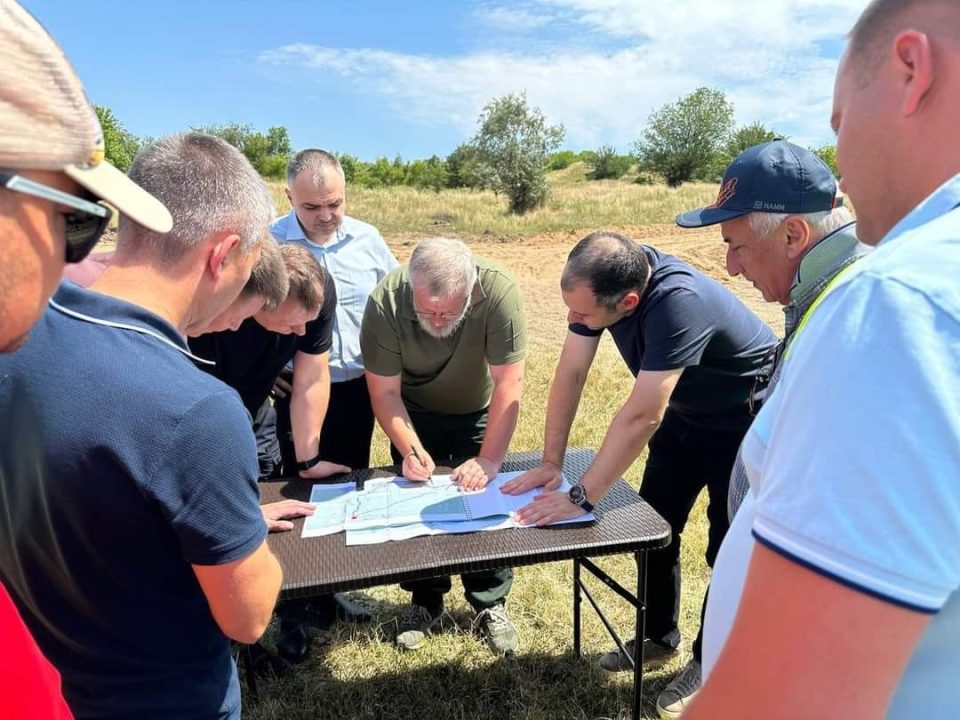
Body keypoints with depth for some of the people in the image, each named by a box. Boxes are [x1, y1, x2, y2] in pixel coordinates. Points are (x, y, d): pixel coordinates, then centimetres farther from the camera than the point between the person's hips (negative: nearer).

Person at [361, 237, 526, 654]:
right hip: (415, 414, 1)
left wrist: (489, 459, -29)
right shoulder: (384, 303, -31)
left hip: (479, 413, 0)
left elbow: (508, 382, -29)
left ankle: (491, 605, 21)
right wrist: (410, 451, -33)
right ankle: (425, 603, 25)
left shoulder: (499, 291, -34)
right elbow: (384, 391, -22)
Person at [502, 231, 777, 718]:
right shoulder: (599, 282, -18)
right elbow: (571, 372, -13)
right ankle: (659, 636, 32)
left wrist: (580, 499, -31)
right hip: (686, 410, 7)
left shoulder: (679, 302, -39)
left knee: (727, 548, 5)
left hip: (744, 420, -6)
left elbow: (641, 417, -38)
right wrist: (551, 463, -13)